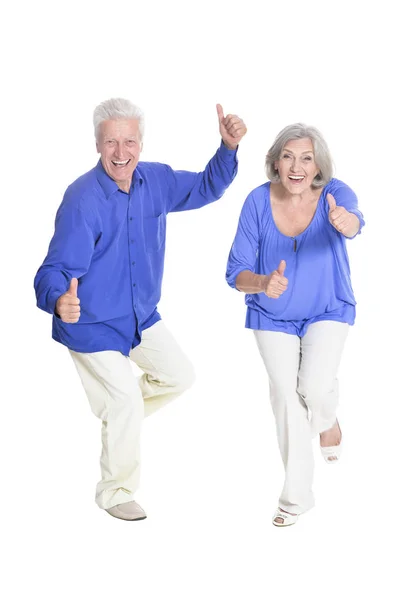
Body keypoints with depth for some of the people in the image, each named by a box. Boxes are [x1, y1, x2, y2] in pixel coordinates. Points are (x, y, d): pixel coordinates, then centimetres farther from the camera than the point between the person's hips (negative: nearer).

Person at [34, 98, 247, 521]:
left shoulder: (155, 181, -7)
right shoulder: (82, 199, -27)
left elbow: (205, 188, 9)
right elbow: (56, 270, -30)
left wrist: (229, 147, -9)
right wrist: (59, 301, -53)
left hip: (141, 315, 7)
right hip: (91, 323, -7)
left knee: (179, 376, 15)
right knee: (126, 399, -7)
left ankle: (113, 415, 39)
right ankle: (115, 493, 16)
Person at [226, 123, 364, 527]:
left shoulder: (335, 193, -21)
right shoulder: (259, 201, -18)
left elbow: (352, 221, -45)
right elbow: (236, 272, -16)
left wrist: (345, 222, -69)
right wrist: (263, 283, -38)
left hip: (327, 311, -1)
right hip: (273, 316, 1)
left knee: (315, 387, -18)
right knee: (287, 396, 1)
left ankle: (326, 420, 22)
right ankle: (297, 496, 20)